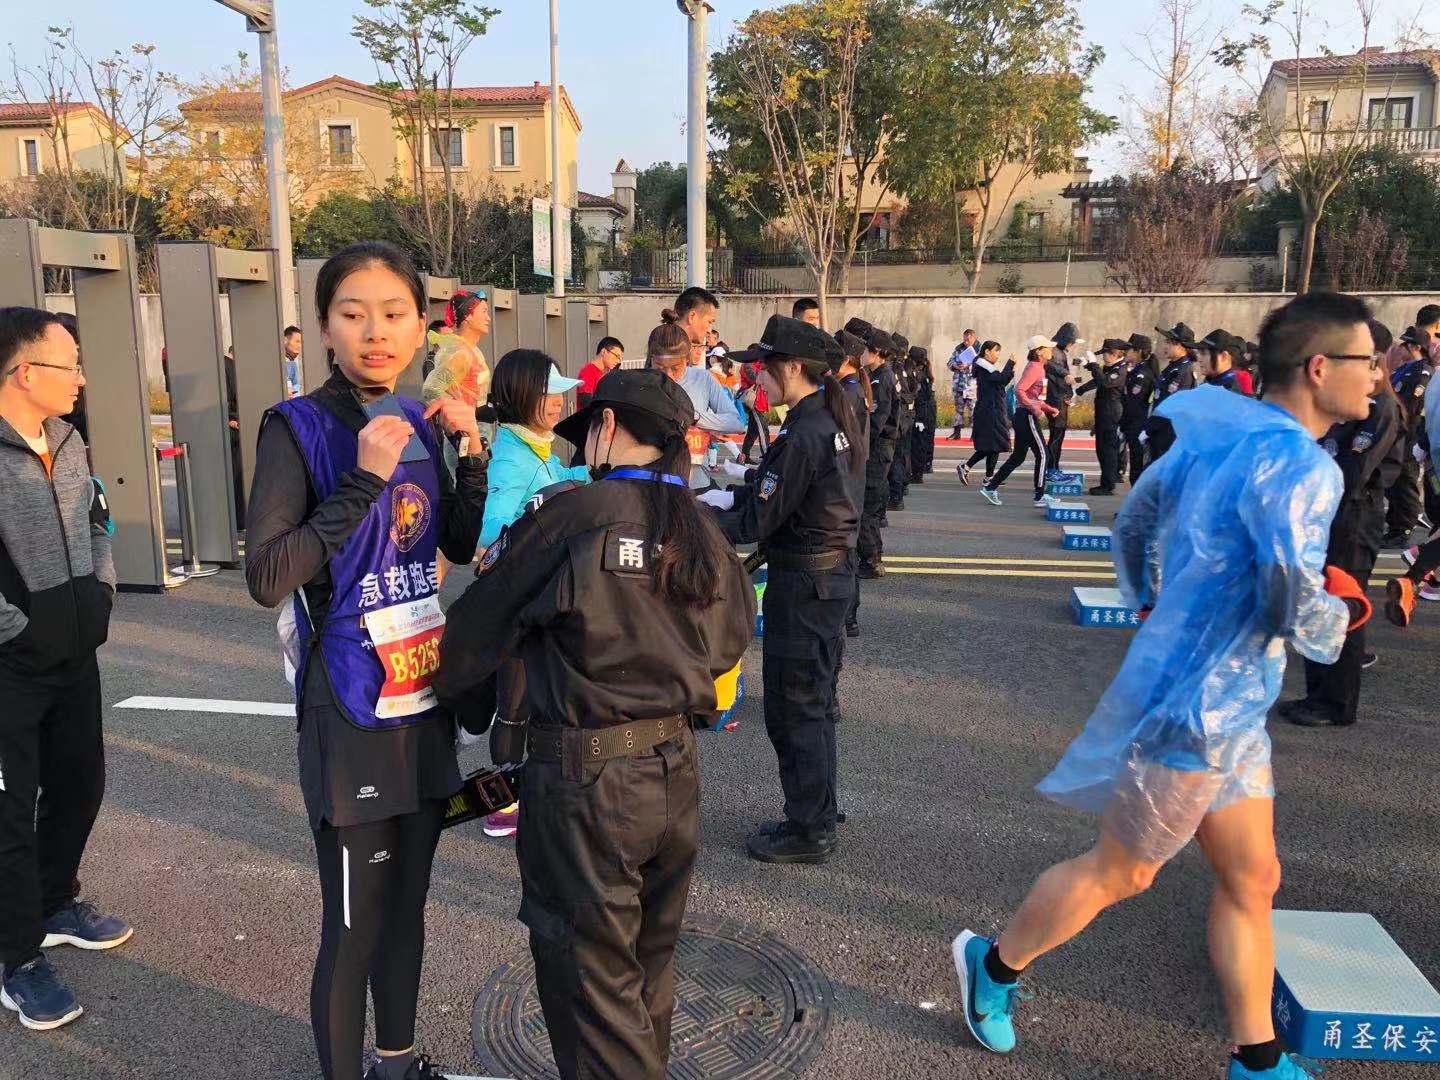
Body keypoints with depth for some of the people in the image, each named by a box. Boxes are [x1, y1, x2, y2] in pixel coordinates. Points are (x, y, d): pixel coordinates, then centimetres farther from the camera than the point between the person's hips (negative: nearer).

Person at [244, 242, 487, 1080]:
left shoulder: (418, 423, 6)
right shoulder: (298, 427, -11)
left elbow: (462, 546, 12)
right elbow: (266, 577, -20)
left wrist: (473, 455, -2)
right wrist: (365, 482, -25)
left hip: (424, 699, 6)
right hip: (351, 712, -6)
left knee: (407, 902, 20)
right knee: (353, 923, 4)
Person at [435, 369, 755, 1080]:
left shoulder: (571, 516, -14)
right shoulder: (700, 530, 1)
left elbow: (482, 622, -5)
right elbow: (732, 636, 12)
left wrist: (451, 693, 13)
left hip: (586, 781, -6)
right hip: (676, 771, 6)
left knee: (591, 979, 11)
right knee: (649, 965, 24)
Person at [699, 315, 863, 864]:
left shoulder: (803, 434, -22)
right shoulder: (829, 420, 7)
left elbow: (759, 520, -20)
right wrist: (726, 497, 8)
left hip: (804, 581, -10)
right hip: (831, 571, 10)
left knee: (793, 707, 3)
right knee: (813, 702, 20)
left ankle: (808, 832, 15)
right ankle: (817, 814, 34)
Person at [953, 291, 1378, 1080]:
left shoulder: (1215, 437, 5)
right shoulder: (1301, 466, -21)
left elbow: (1132, 524, 15)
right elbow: (1296, 610, -28)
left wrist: (1153, 611, 23)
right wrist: (1342, 615, -5)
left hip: (1226, 707, 9)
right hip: (1199, 707, -9)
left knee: (1251, 880, 16)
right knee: (1120, 874, 9)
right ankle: (994, 964, 29)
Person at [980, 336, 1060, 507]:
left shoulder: (1038, 368, 18)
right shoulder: (1034, 368, -13)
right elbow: (1019, 390, -25)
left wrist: (1049, 408, 16)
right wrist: (1035, 408, -27)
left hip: (1022, 417, 10)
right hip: (1027, 416, -10)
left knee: (1018, 456, 12)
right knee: (1042, 455, -3)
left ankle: (990, 487, 14)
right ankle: (1040, 497, 3)